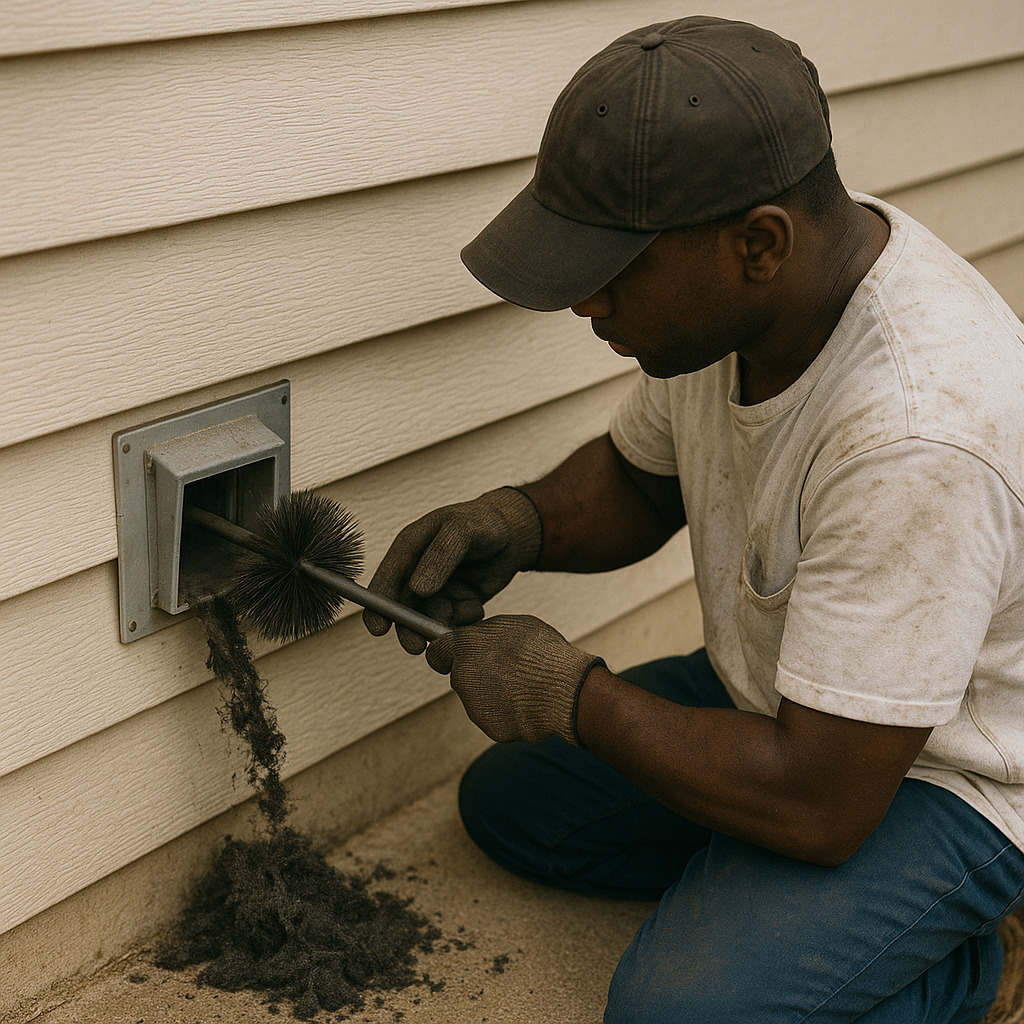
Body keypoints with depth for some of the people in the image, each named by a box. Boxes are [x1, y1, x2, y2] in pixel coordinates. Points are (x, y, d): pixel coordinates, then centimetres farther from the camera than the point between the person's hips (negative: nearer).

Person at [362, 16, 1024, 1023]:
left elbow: (820, 804, -34)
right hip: (779, 699, 8)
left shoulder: (918, 435, -39)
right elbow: (637, 479, 8)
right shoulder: (728, 291, -12)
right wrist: (517, 523, -14)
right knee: (506, 803, 11)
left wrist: (570, 695, -22)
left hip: (937, 775, -8)